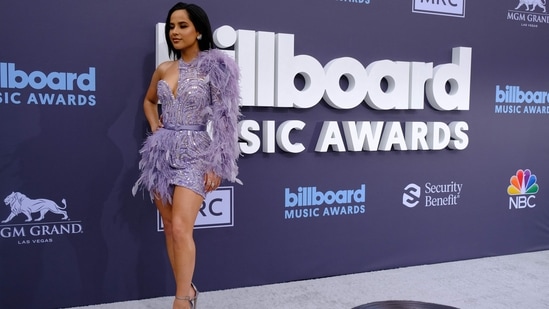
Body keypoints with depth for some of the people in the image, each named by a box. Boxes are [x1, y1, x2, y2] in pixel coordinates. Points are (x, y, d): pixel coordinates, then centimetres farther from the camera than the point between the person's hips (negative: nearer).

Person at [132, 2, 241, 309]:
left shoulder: (214, 67, -5)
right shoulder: (164, 69, 10)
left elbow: (222, 118, -7)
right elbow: (149, 101, 29)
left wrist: (216, 165, -11)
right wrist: (155, 127, 10)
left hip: (193, 153, -6)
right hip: (162, 152, 6)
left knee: (181, 228, -15)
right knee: (169, 227, 9)